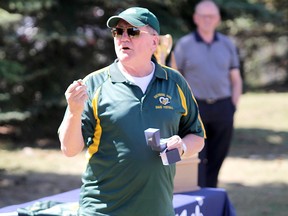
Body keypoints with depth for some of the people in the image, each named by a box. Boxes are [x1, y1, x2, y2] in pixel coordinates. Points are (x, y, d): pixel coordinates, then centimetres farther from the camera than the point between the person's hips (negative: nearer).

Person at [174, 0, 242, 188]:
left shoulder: (227, 44, 8)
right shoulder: (184, 44, 1)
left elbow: (236, 80, 12)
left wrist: (233, 108, 1)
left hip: (222, 108, 2)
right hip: (195, 109, -2)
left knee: (216, 158, 5)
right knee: (195, 159, -7)